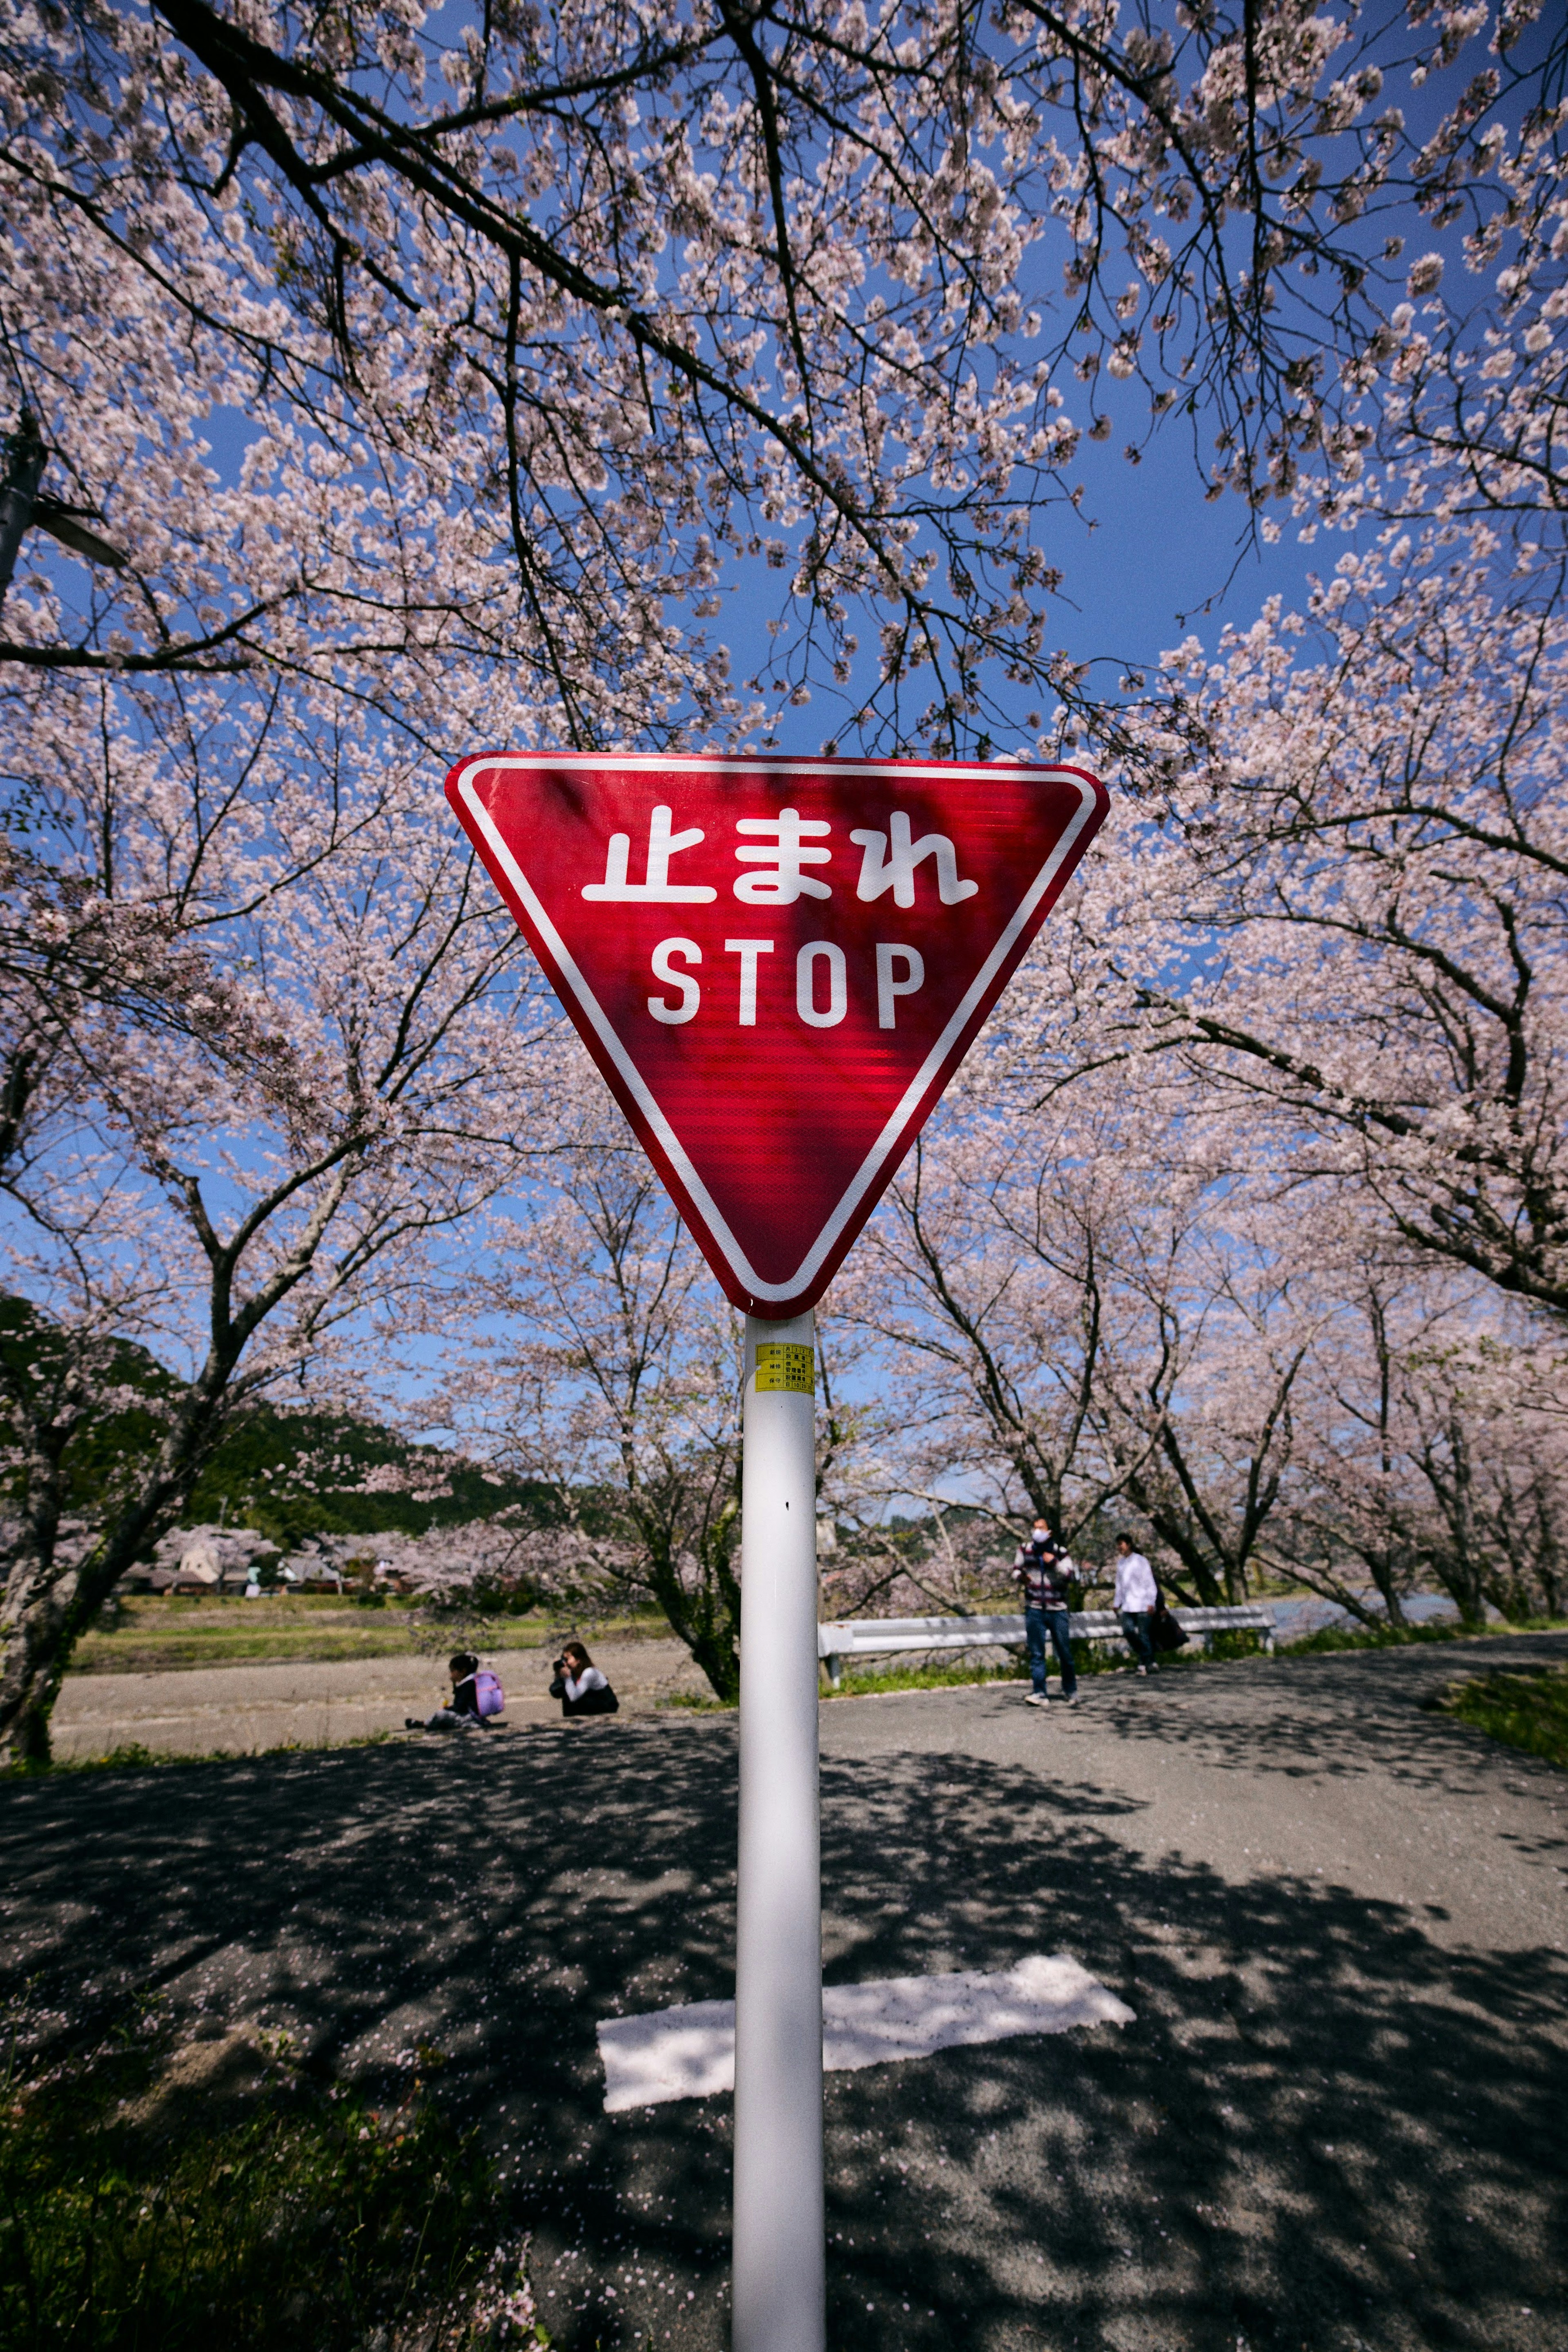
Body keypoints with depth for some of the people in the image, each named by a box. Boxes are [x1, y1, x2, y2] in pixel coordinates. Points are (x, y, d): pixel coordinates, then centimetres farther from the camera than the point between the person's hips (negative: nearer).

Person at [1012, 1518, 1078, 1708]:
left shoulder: (1059, 1552, 0)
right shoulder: (1025, 1550, 4)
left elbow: (1069, 1574, -7)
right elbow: (1016, 1569, 12)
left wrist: (1054, 1563, -20)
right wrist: (1021, 1576, -9)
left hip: (1058, 1610, -1)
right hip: (1034, 1609, 1)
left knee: (1065, 1653, 7)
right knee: (1036, 1653, -1)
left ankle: (1071, 1691, 24)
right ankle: (1039, 1694, 1)